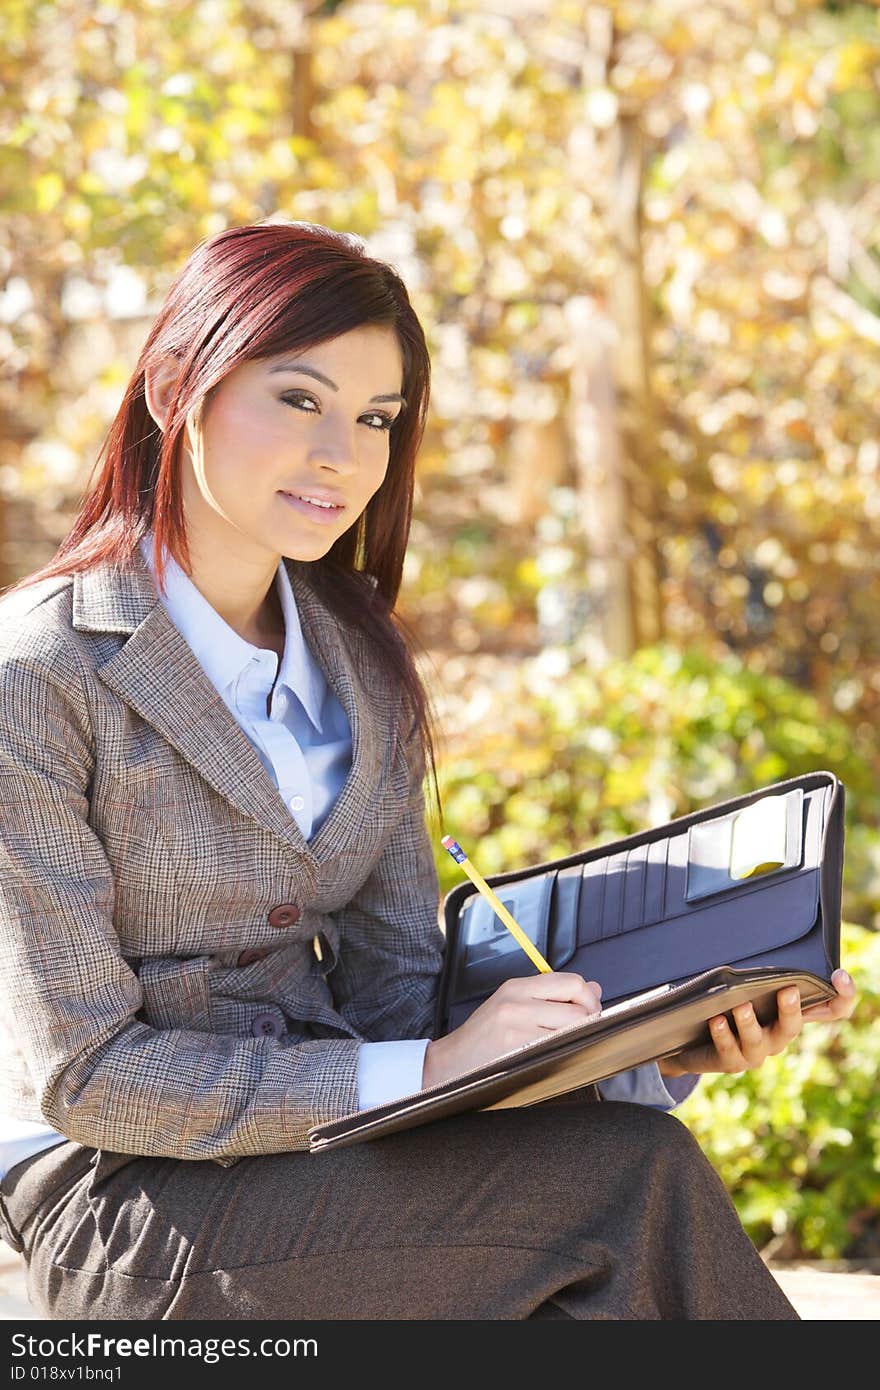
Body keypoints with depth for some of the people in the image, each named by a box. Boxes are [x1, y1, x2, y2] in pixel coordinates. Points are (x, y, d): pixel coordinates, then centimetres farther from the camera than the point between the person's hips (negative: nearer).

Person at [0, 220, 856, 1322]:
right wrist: (428, 1073, -22)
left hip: (321, 1144, 6)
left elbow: (400, 991, 8)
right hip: (122, 1199, -6)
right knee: (632, 1178, -25)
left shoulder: (361, 663, 10)